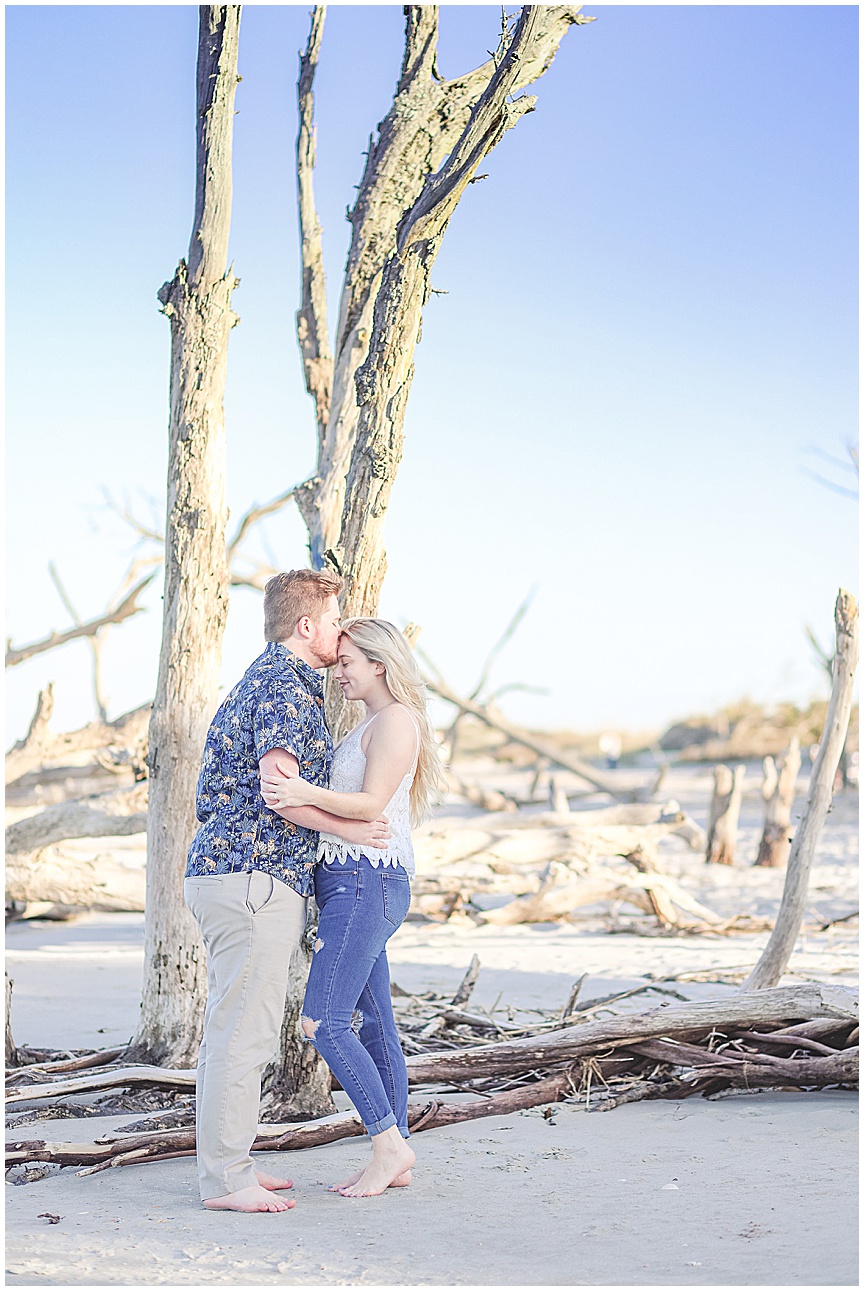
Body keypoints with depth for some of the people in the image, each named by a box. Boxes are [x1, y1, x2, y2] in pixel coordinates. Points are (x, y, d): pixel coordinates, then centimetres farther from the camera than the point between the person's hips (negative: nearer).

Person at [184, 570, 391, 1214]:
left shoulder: (263, 679, 22)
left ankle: (228, 1165, 19)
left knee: (236, 1031, 13)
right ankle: (225, 1180, -5)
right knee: (243, 1033, -8)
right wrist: (348, 827, -8)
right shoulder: (287, 684, -11)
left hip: (225, 873, 11)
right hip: (254, 878, -11)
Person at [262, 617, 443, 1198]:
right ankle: (396, 1160, 12)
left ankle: (390, 1145, -7)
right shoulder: (371, 726, 22)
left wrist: (307, 793, -34)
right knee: (372, 1027, 9)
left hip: (367, 883, -10)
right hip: (349, 887, 10)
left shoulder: (396, 720, -9)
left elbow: (370, 805, -20)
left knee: (323, 1022, -14)